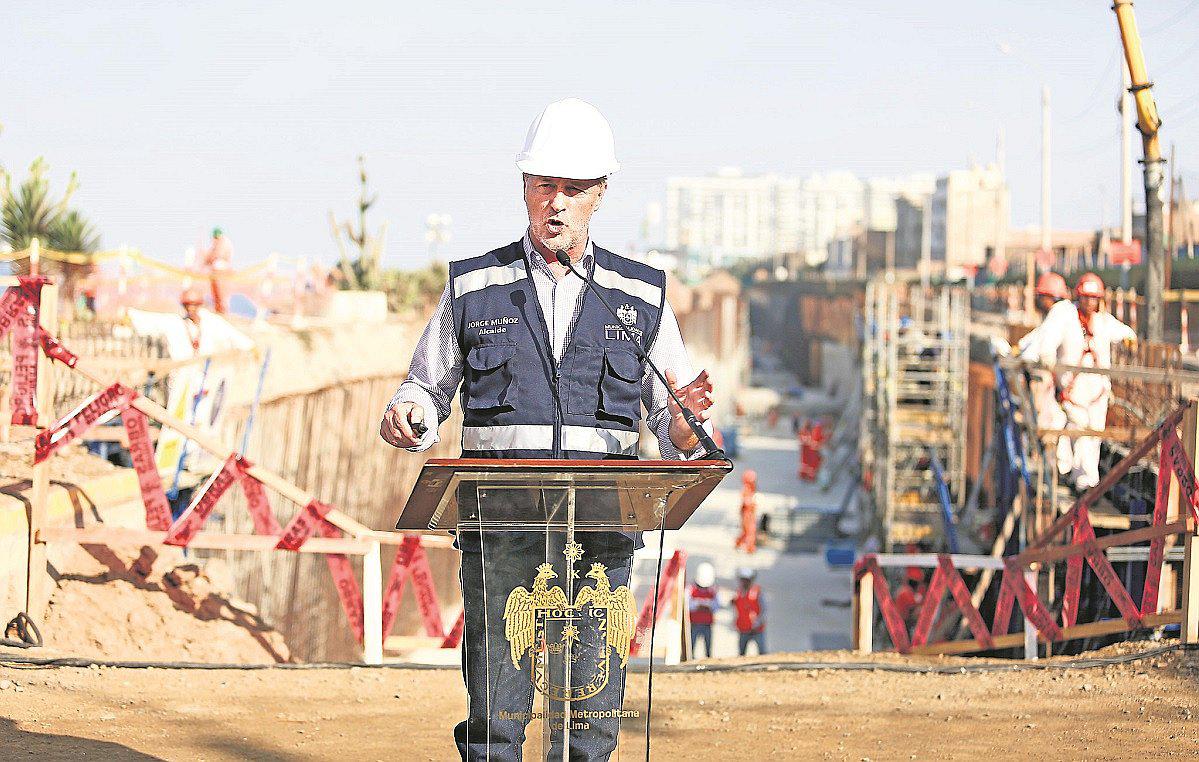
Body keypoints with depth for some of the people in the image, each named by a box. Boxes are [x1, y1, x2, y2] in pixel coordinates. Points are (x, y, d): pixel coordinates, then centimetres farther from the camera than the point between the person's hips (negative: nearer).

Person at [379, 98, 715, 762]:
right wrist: (406, 418, -7)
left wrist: (684, 420, -11)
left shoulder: (641, 296, 11)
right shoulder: (474, 289, 10)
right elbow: (429, 389, 16)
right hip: (500, 527, -1)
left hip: (600, 528, 1)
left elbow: (674, 436, 12)